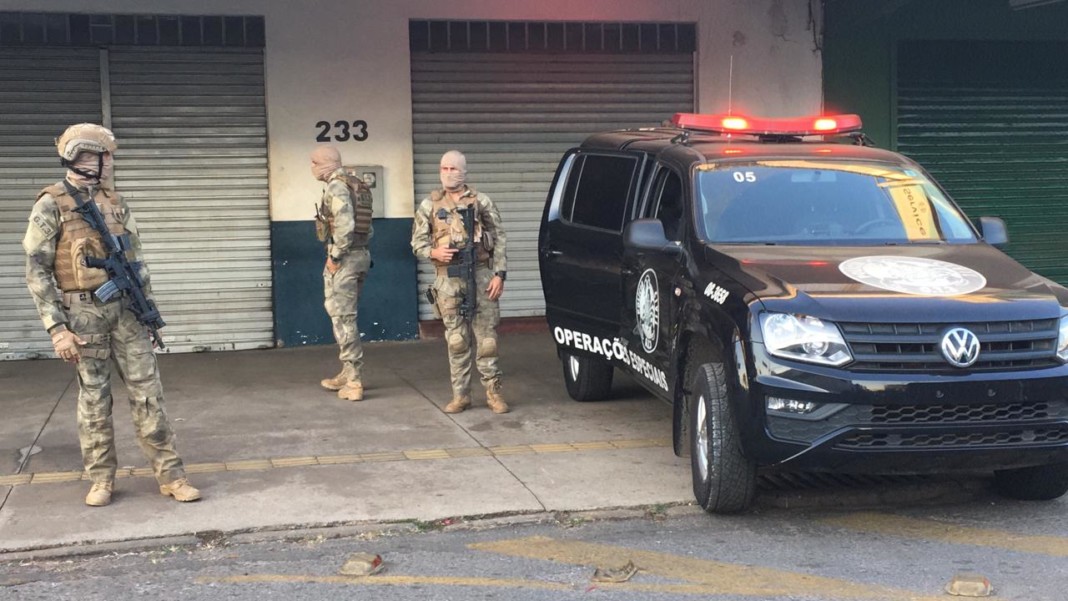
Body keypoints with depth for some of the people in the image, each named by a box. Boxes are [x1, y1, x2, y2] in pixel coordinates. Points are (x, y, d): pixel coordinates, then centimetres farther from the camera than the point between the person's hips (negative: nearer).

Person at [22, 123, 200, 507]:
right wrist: (57, 329, -14)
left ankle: (170, 475, 7)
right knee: (93, 399, 5)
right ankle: (101, 479, 17)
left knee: (147, 392, 3)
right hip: (83, 314, -4)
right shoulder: (51, 206, -7)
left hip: (126, 309, 4)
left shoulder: (116, 204, 10)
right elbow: (37, 271, -9)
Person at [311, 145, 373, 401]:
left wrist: (335, 256, -17)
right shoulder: (357, 187, 16)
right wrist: (360, 250, 17)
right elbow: (368, 228, 18)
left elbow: (344, 225, -24)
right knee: (344, 316, 18)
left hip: (344, 258, -9)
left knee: (343, 318, -6)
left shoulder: (336, 186, -13)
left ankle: (354, 383, -5)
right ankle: (348, 374, 24)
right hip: (360, 255, 9)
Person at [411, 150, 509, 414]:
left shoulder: (481, 202, 4)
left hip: (481, 276, -1)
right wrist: (434, 253, -11)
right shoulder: (429, 206, 8)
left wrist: (499, 274, -5)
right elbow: (417, 242, 10)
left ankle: (493, 391, 9)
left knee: (486, 337, 0)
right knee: (456, 341, 4)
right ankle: (461, 394, 11)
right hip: (448, 280, 1)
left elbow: (499, 239, 3)